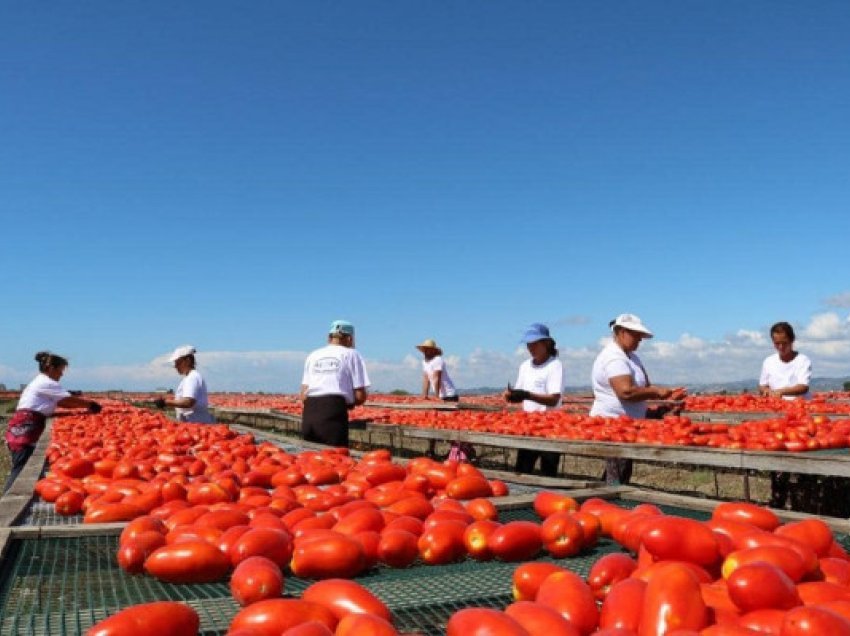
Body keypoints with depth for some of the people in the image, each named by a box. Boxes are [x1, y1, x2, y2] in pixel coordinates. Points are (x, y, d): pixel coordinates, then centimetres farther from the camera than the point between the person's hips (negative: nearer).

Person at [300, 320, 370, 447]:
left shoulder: (313, 355, 20)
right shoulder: (351, 354, 9)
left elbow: (303, 395, 12)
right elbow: (360, 396, 2)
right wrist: (349, 403, 21)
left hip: (309, 413, 5)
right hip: (334, 413, -5)